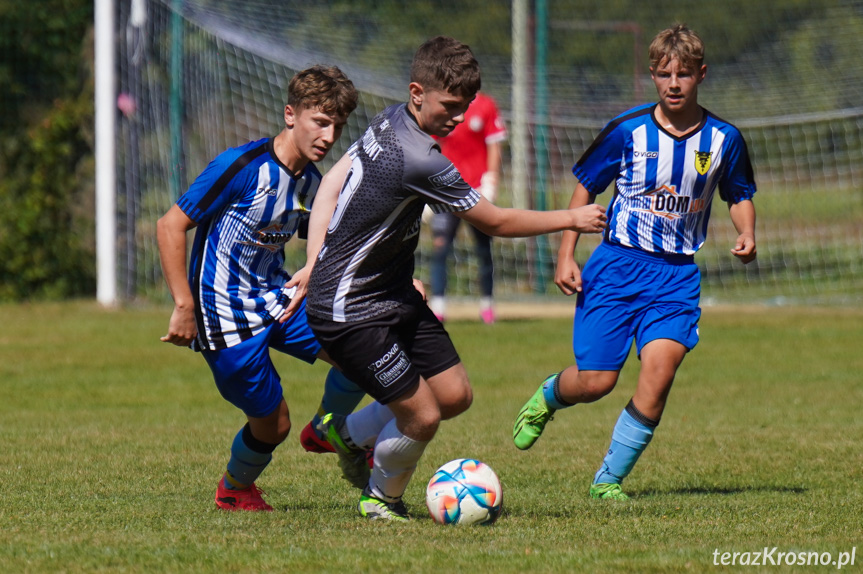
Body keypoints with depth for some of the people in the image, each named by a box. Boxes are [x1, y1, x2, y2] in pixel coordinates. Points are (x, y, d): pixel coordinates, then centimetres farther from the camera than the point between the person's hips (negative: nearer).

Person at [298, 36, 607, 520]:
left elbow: (331, 185, 10)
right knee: (422, 418, -7)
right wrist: (572, 219, -6)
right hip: (351, 312, -10)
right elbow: (497, 223, -18)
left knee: (455, 395, 7)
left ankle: (349, 431, 29)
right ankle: (381, 498, 22)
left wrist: (316, 266, 7)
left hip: (396, 295, 10)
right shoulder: (420, 161, -28)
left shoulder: (391, 122, 1)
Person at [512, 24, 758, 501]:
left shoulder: (723, 139, 0)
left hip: (677, 273, 1)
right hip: (618, 265, -1)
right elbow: (585, 187, 4)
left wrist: (746, 234, -4)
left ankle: (609, 479, -6)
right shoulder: (628, 131, -6)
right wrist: (566, 256, -2)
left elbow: (740, 194, 17)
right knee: (596, 381, -5)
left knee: (661, 366, -20)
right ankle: (547, 398, 34)